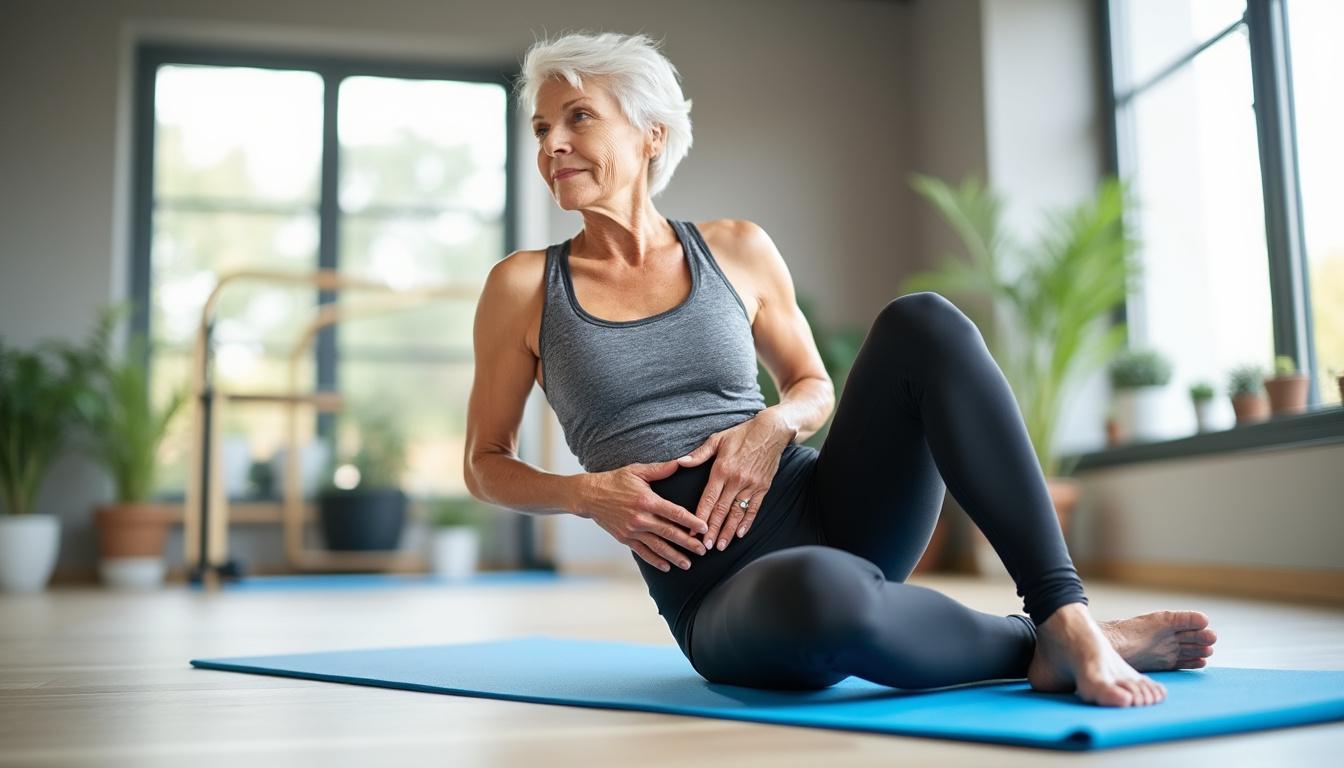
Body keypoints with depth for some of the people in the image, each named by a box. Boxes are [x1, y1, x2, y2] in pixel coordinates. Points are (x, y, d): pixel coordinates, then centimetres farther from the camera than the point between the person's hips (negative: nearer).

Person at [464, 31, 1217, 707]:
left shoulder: (738, 250, 7)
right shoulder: (524, 285, 2)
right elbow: (487, 463, 10)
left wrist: (773, 426, -6)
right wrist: (586, 494, -11)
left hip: (825, 514, 4)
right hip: (726, 600, -3)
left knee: (922, 322, -22)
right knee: (817, 590, -41)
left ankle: (1069, 620, -24)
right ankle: (1030, 647, -13)